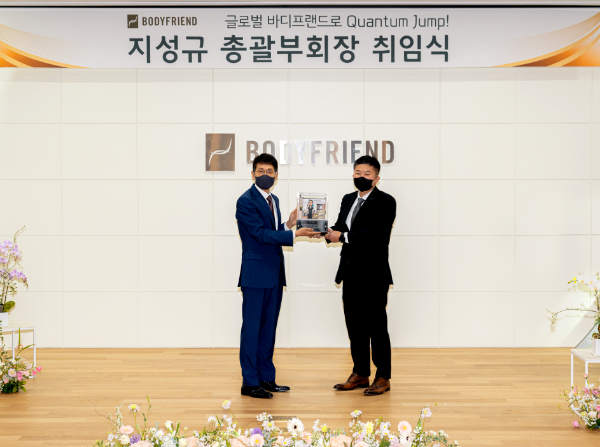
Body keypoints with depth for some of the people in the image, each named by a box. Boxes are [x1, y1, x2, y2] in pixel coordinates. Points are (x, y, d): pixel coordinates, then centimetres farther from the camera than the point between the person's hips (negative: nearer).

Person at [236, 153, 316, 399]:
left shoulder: (273, 200, 14)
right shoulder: (246, 201, -12)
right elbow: (261, 234, -20)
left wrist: (288, 224, -2)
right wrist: (294, 234, -24)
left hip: (274, 274, 8)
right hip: (256, 274, -8)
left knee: (269, 328, 13)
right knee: (252, 328, -1)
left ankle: (266, 378, 22)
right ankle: (250, 382, 6)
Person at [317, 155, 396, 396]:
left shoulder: (385, 202, -8)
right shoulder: (348, 199, 15)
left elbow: (374, 233, -20)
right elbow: (340, 228, 14)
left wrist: (343, 236, -23)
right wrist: (326, 231, -8)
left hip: (374, 276, -7)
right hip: (351, 273, 7)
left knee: (376, 327, 1)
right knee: (355, 326, 13)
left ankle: (383, 377, 13)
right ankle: (360, 374, 25)